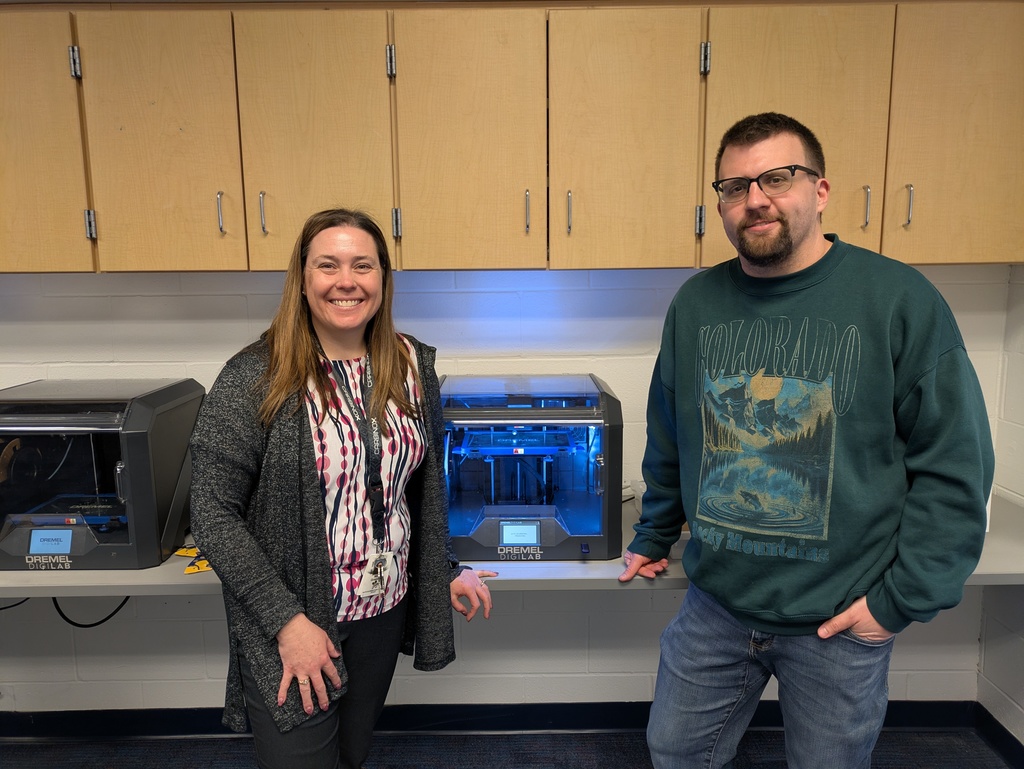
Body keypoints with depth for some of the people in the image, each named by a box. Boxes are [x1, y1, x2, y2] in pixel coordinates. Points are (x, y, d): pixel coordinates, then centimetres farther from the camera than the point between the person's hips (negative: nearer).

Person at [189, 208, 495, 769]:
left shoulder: (411, 366, -2)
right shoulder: (254, 379, -16)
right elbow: (214, 516, -14)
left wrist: (446, 570, 12)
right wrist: (285, 620, -19)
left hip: (383, 612, 4)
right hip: (289, 630, -4)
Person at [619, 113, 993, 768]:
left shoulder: (899, 299, -11)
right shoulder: (696, 304, 0)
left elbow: (955, 464, -10)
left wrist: (904, 598, -11)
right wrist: (655, 536, 16)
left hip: (839, 622, -3)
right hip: (715, 604, 3)